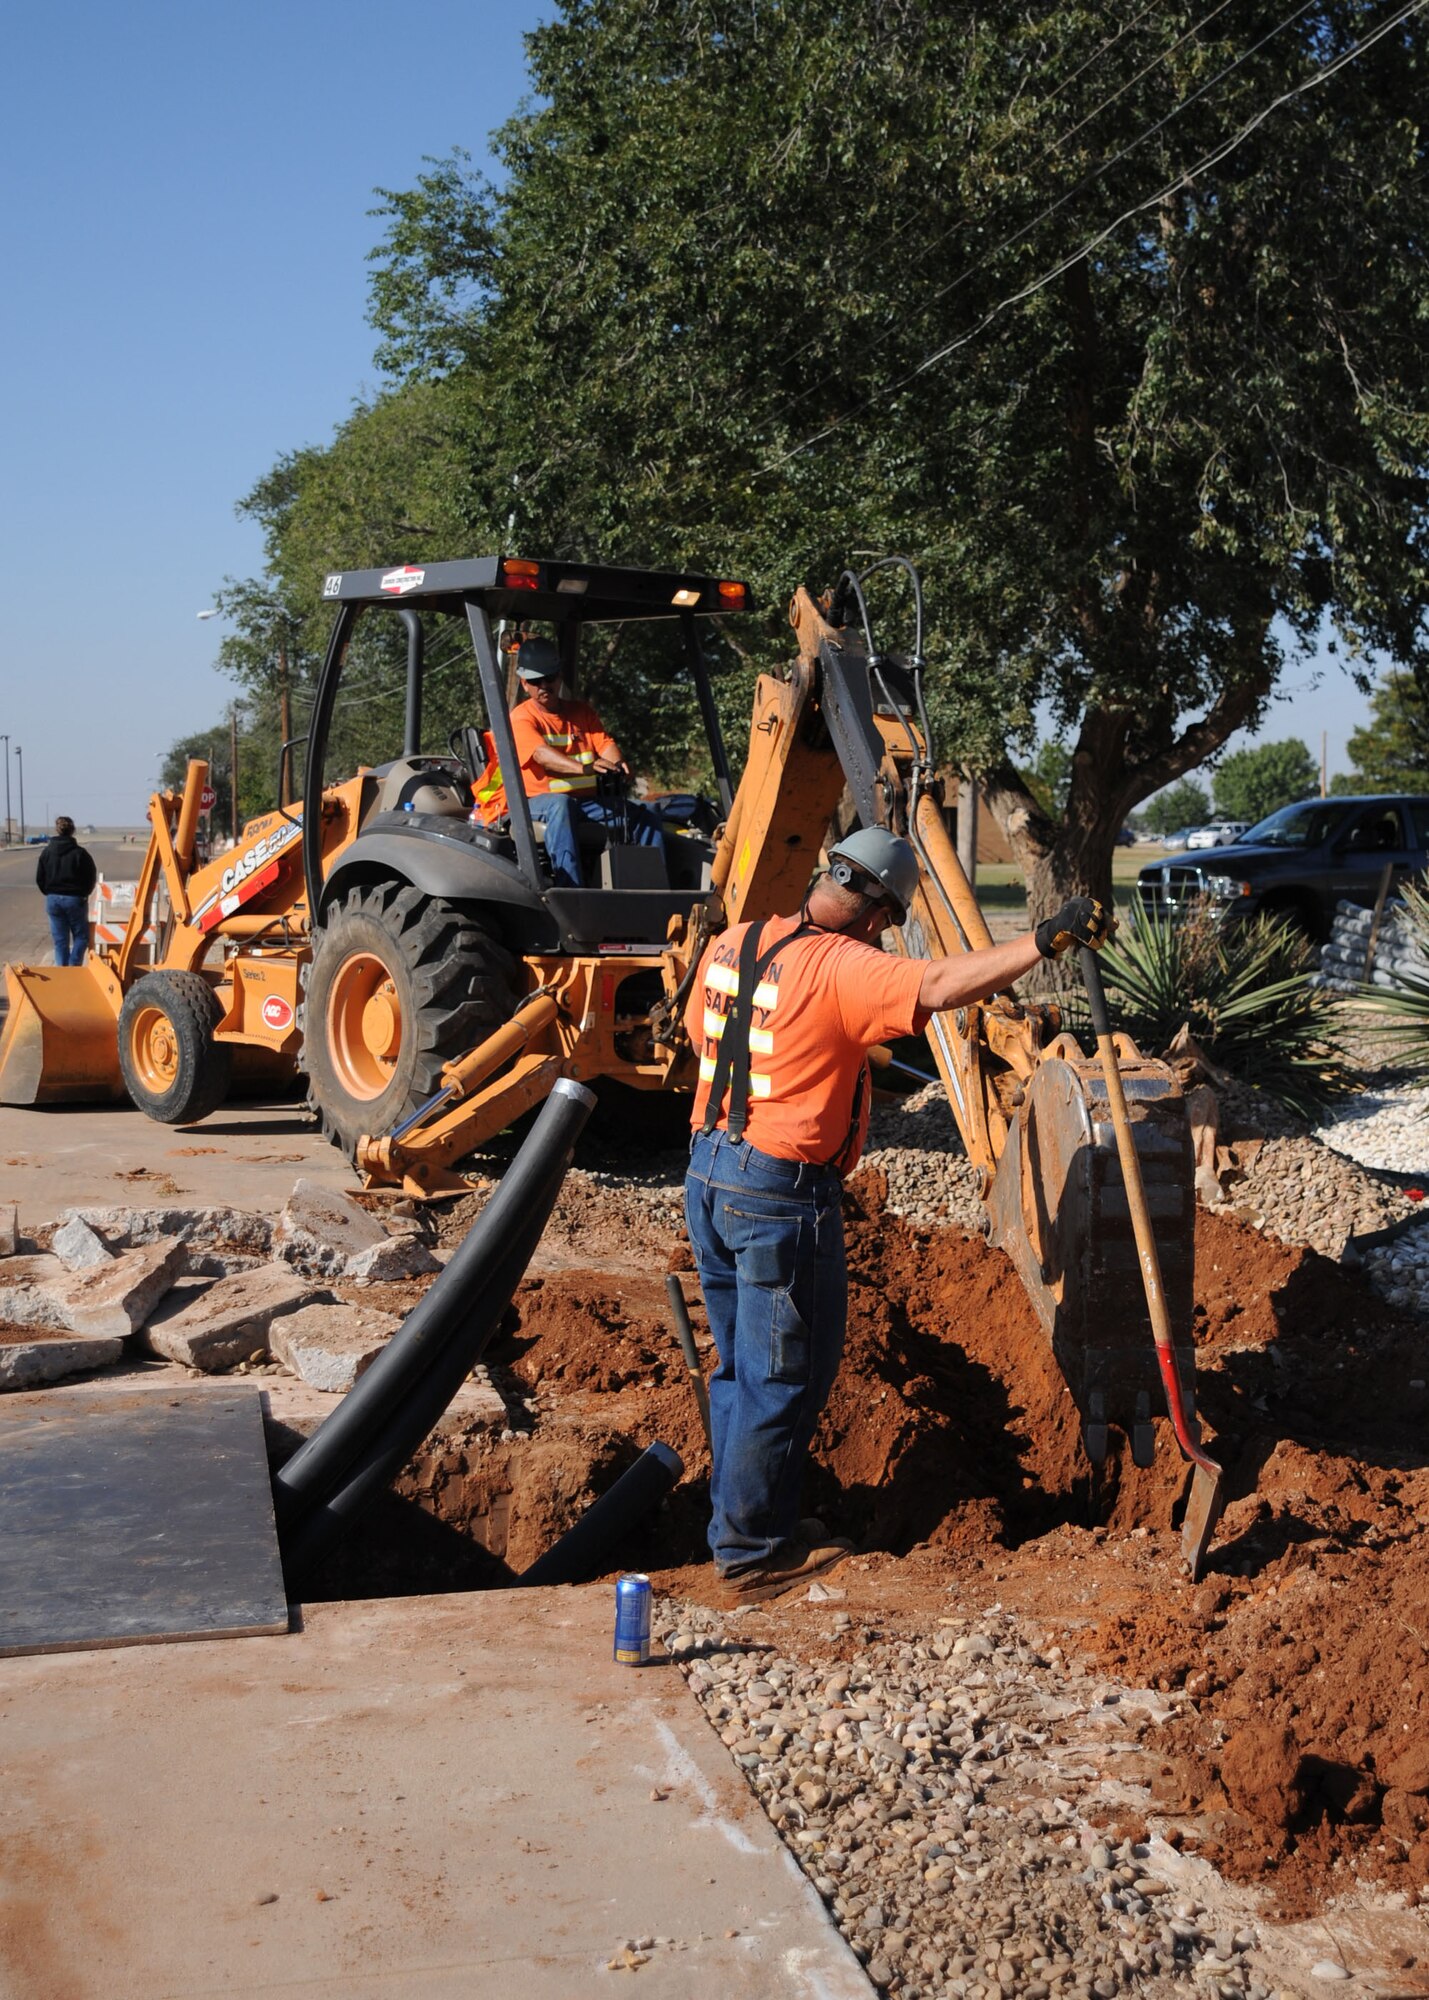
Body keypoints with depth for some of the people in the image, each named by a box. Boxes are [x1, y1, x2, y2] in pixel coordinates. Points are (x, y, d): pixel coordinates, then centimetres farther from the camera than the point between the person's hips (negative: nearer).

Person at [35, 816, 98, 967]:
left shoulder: (46, 852, -2)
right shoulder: (80, 853, -12)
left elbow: (40, 879, 3)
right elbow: (91, 877, -6)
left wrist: (49, 893, 15)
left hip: (53, 899, 3)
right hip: (75, 899, -3)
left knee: (60, 939, 11)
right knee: (81, 936, 10)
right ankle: (74, 966, -2)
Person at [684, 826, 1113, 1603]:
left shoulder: (729, 946, 7)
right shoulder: (840, 967, -19)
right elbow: (937, 985, -33)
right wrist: (1044, 940, -36)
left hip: (708, 1172, 9)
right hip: (782, 1194, -8)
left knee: (740, 1364, 20)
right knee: (784, 1378, 5)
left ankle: (742, 1519, 33)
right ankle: (753, 1554, 14)